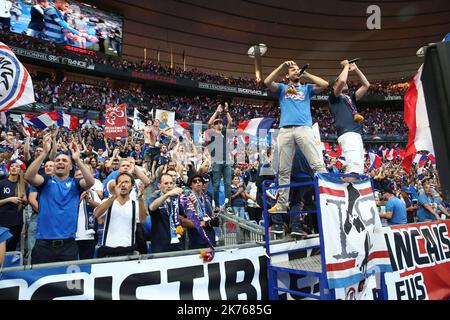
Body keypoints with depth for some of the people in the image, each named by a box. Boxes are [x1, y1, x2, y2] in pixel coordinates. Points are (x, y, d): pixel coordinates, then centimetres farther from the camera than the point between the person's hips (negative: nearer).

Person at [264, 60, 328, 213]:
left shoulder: (307, 88, 26)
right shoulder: (282, 88, 25)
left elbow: (324, 84, 9)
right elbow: (267, 82, 6)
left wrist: (305, 74, 12)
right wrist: (282, 66, 2)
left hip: (304, 128, 0)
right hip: (285, 130, 0)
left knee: (317, 164, -12)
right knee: (284, 169, 0)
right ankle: (282, 204, 5)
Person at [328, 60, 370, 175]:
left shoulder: (350, 98, 32)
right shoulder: (334, 98, 11)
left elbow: (366, 85, 29)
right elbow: (342, 80, -7)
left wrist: (356, 69, 27)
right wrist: (346, 66, 11)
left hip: (357, 134, 8)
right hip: (347, 134, -8)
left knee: (359, 168, 2)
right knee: (355, 168, -26)